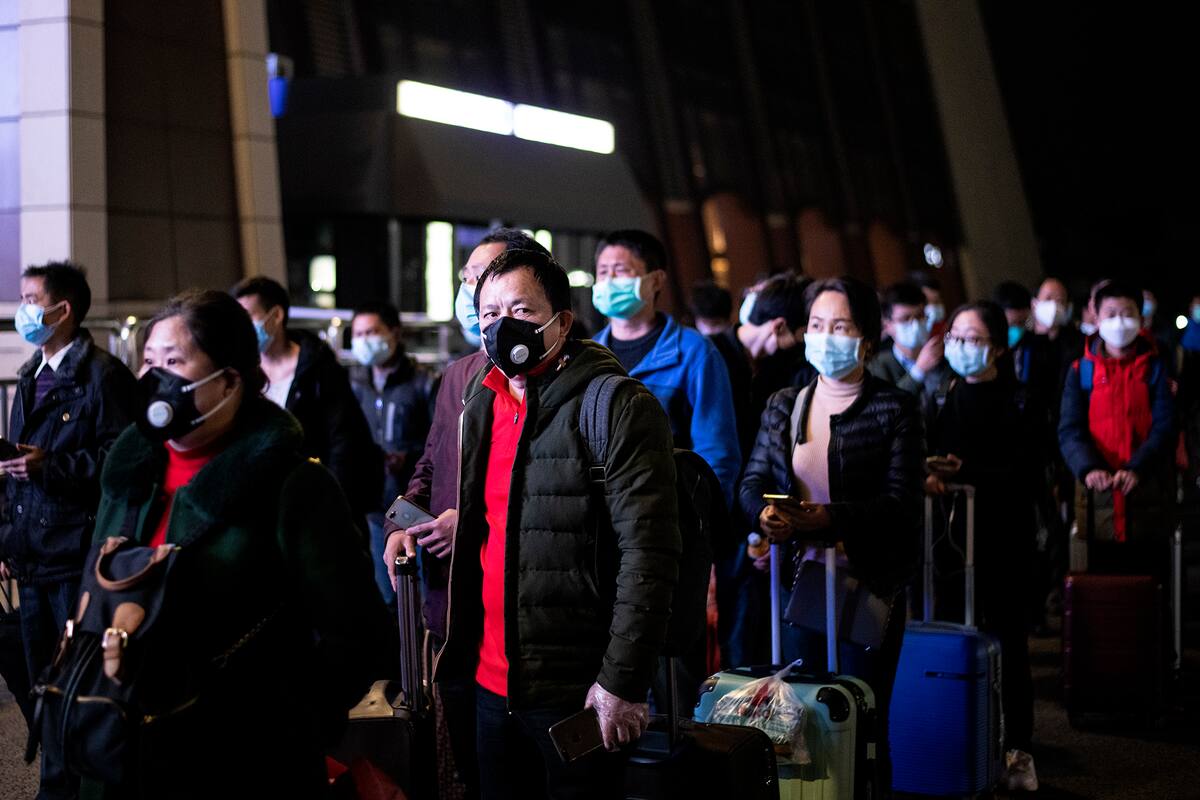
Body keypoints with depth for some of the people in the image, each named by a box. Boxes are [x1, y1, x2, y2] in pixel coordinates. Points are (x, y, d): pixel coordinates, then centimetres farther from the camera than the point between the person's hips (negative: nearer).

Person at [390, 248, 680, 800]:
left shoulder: (619, 406, -11)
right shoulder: (481, 405, 12)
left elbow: (648, 552, -16)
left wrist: (622, 680, -19)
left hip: (577, 692, -7)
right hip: (493, 685, 7)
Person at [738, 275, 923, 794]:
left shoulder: (894, 408, -2)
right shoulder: (784, 405, 11)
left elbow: (901, 500, -11)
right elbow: (753, 481, 6)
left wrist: (831, 517, -25)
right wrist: (764, 515, -18)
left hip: (869, 582, -4)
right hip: (800, 578, 4)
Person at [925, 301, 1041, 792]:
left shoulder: (1018, 405, -1)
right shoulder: (942, 398, 11)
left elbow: (1028, 479, -8)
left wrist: (966, 473, -18)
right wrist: (927, 478, -13)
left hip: (1004, 543, -3)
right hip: (951, 536, 3)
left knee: (1008, 644, 1)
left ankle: (1017, 752, 9)